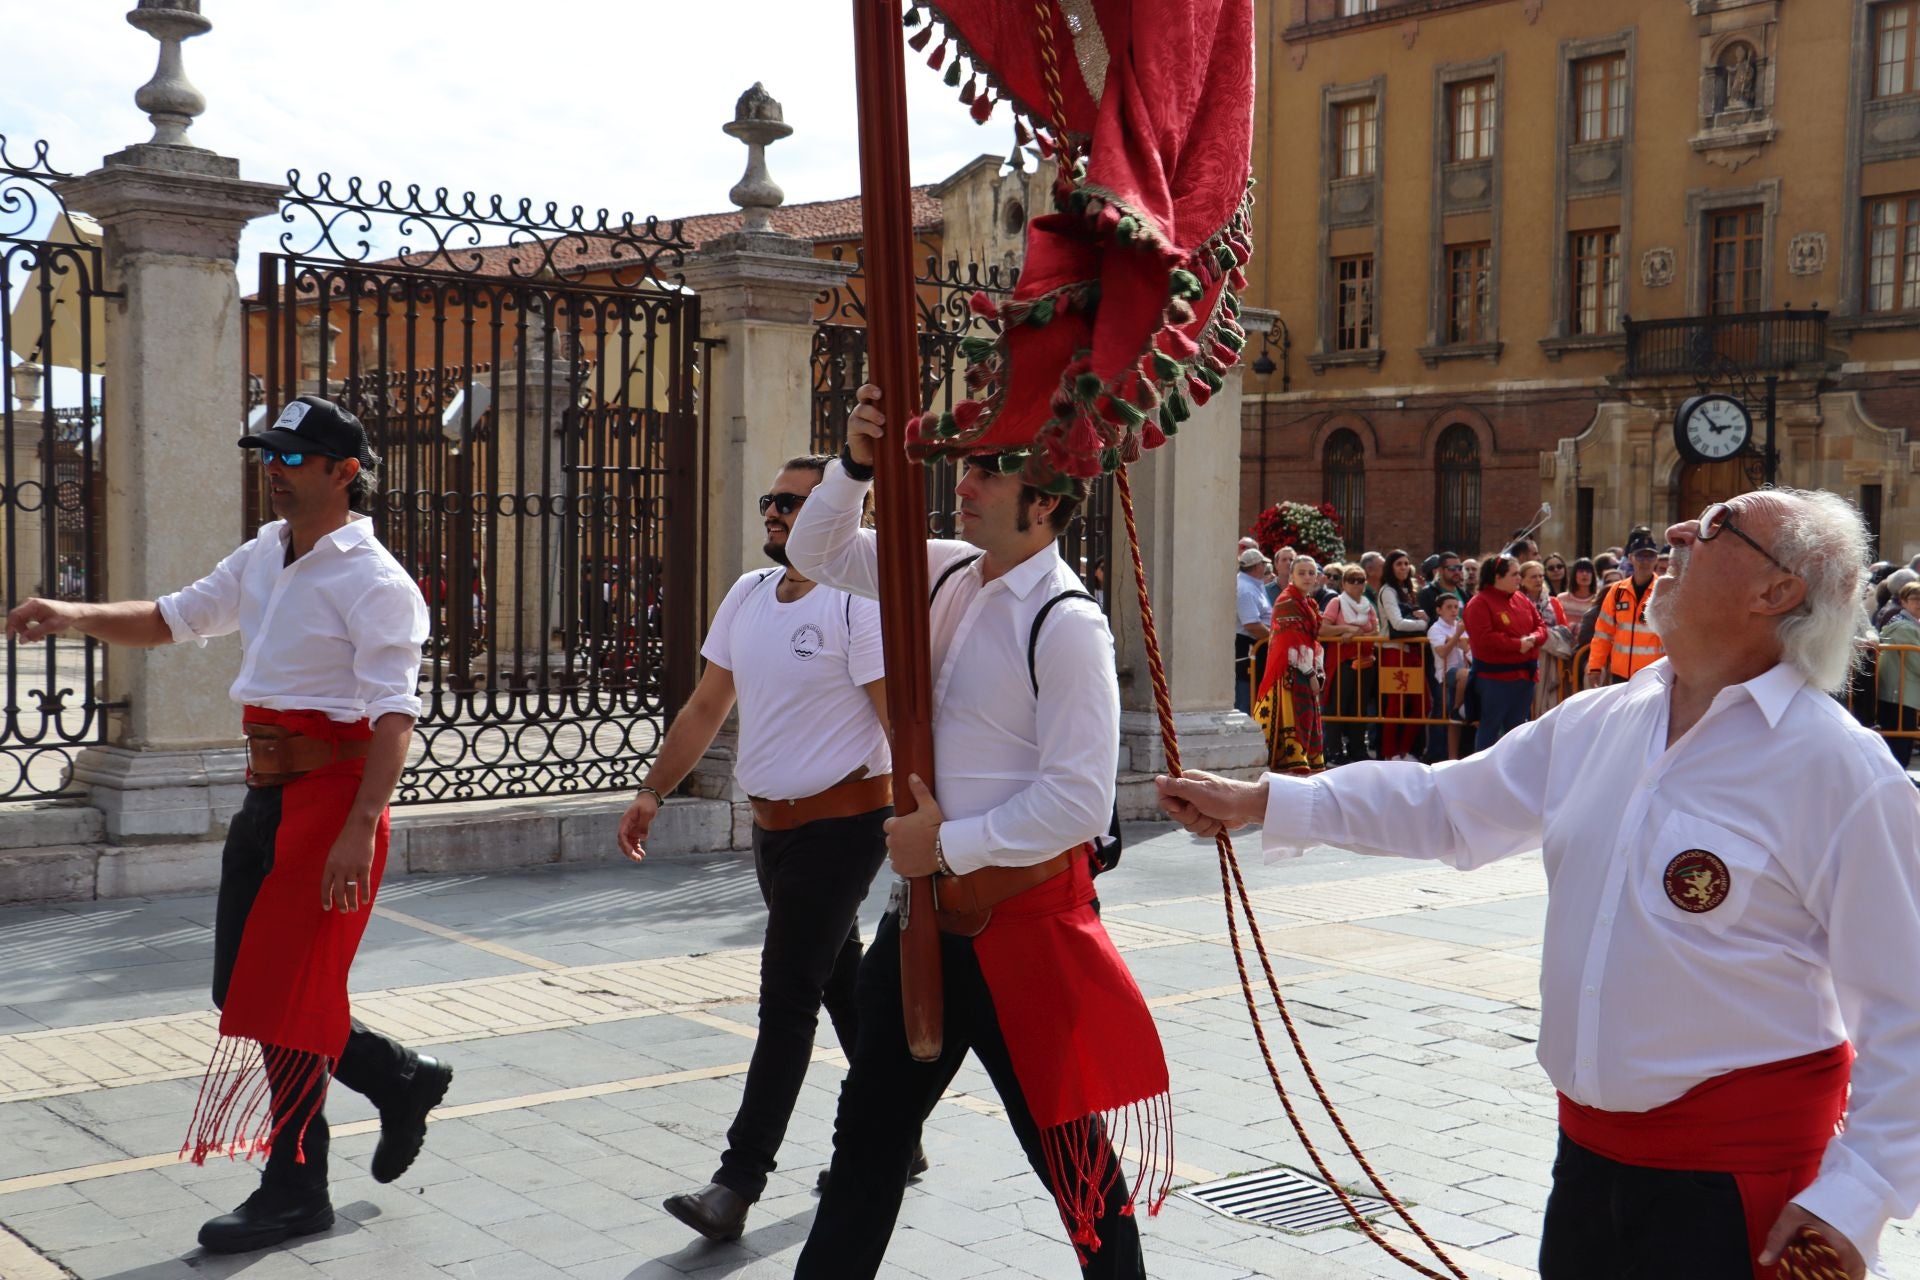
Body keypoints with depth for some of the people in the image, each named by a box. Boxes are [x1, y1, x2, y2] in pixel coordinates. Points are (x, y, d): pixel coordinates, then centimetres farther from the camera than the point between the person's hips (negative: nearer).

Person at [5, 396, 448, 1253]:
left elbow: (394, 715, -21)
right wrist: (73, 617, 3)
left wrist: (358, 830, -29)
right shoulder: (262, 560, 12)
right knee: (242, 987, 13)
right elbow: (173, 619, 21)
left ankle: (294, 1191, 12)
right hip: (268, 794, 9)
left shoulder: (374, 582, -14)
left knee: (284, 995, -3)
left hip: (331, 795, -9)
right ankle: (400, 1083, 29)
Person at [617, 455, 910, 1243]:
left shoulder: (858, 603, -14)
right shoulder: (746, 595, 9)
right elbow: (706, 708, 15)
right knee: (841, 984, 16)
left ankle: (739, 1182, -5)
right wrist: (654, 792, 10)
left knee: (787, 997, -8)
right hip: (774, 824, 8)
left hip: (842, 823, -8)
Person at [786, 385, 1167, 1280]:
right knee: (870, 1122, 19)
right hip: (931, 901, 8)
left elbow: (1080, 803, -24)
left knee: (1067, 1148, 5)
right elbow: (818, 553, 12)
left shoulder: (1066, 626, -19)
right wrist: (856, 463, -6)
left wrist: (946, 844, -16)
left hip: (1022, 913, -8)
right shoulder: (949, 575, 4)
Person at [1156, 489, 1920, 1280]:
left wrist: (1855, 1192, -17)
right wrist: (1258, 802, 14)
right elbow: (1445, 805, 16)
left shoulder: (1838, 768, -14)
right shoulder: (1594, 724, 5)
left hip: (1735, 1172, -6)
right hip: (1590, 1143, 6)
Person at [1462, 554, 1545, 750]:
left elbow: (1540, 625, 14)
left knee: (1517, 727, 13)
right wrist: (1517, 644, -20)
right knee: (1490, 726, -3)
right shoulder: (1479, 603, -12)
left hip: (1525, 673, 8)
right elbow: (1484, 638, -21)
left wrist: (1533, 638, -9)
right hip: (1494, 676, -8)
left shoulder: (1522, 599, 12)